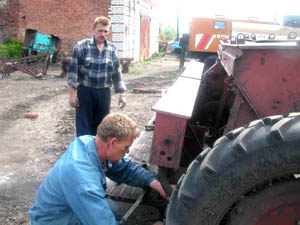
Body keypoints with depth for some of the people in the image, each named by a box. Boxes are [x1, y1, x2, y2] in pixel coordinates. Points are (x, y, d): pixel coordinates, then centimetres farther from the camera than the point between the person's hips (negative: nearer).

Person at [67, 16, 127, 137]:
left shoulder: (112, 49, 6)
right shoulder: (81, 46, -5)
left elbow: (117, 72, 11)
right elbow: (73, 70, -6)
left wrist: (122, 94, 9)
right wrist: (72, 94, -10)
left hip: (104, 93, 3)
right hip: (85, 92, -3)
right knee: (84, 127, 1)